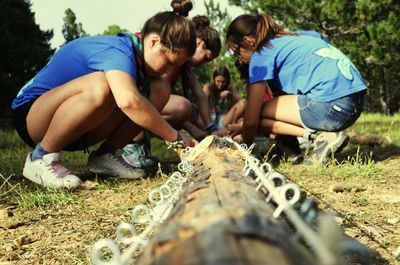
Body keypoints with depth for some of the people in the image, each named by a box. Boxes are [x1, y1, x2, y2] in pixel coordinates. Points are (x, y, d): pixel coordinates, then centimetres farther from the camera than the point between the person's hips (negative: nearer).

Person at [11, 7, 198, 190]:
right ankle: (42, 158, -20)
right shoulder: (117, 50, -26)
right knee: (99, 87, -41)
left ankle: (105, 155, -2)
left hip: (72, 128, 8)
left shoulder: (136, 55, 1)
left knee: (159, 90, -6)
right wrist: (175, 138, -36)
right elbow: (128, 100, -46)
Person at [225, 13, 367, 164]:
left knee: (258, 114, 2)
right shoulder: (292, 40, 24)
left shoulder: (262, 54, 1)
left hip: (334, 105, -9)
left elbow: (251, 121, 0)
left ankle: (322, 136, -6)